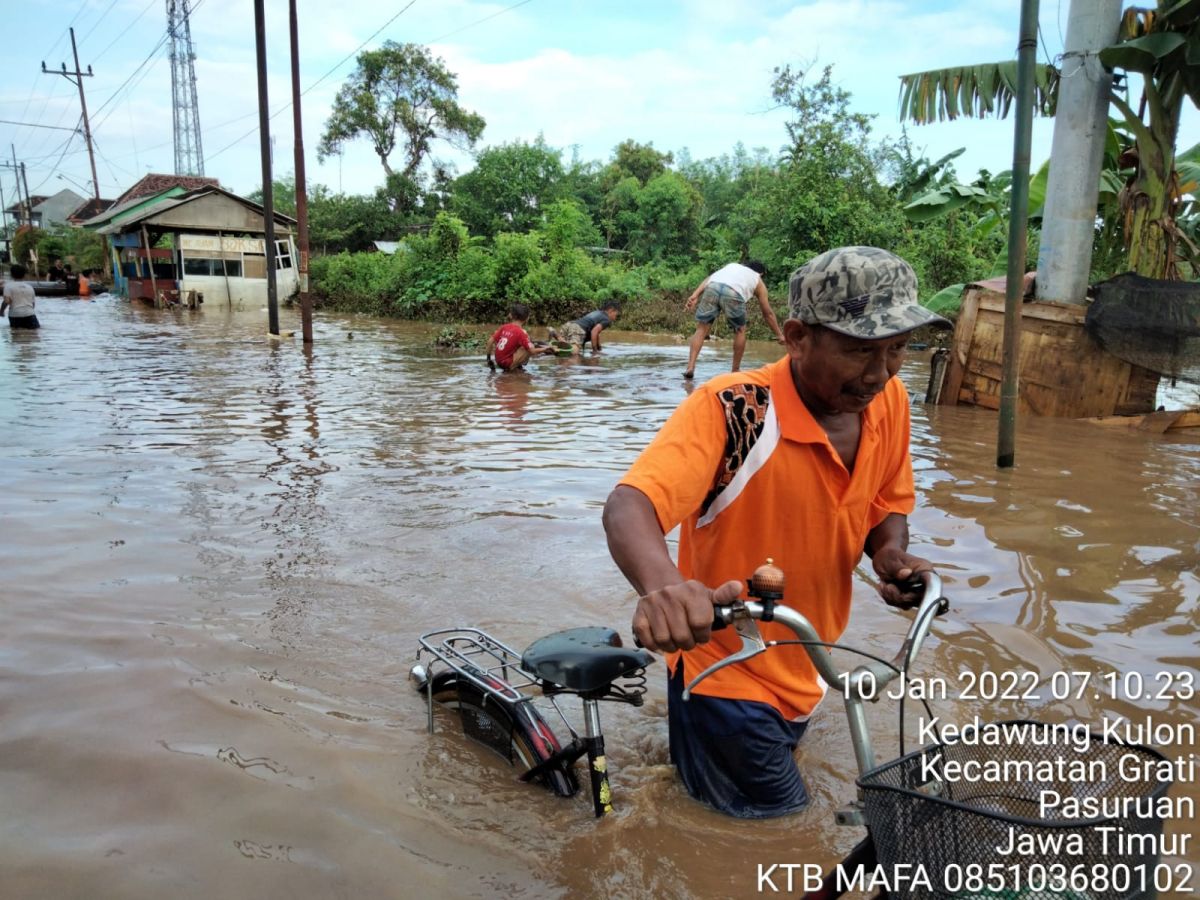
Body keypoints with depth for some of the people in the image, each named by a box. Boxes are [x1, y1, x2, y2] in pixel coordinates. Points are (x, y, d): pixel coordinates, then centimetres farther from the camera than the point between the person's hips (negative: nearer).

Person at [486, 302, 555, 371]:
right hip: (508, 364, -7)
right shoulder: (520, 332, -13)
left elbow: (490, 341, 5)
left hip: (499, 362, 7)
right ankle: (512, 368, -7)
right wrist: (545, 349, 2)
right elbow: (532, 351, -15)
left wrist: (489, 358, 16)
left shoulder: (503, 327, 4)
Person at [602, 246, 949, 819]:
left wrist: (891, 554, -15)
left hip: (805, 675, 7)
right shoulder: (733, 408, -29)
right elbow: (628, 506, -40)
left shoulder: (889, 401, -9)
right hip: (726, 677, -7)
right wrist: (661, 585, -60)